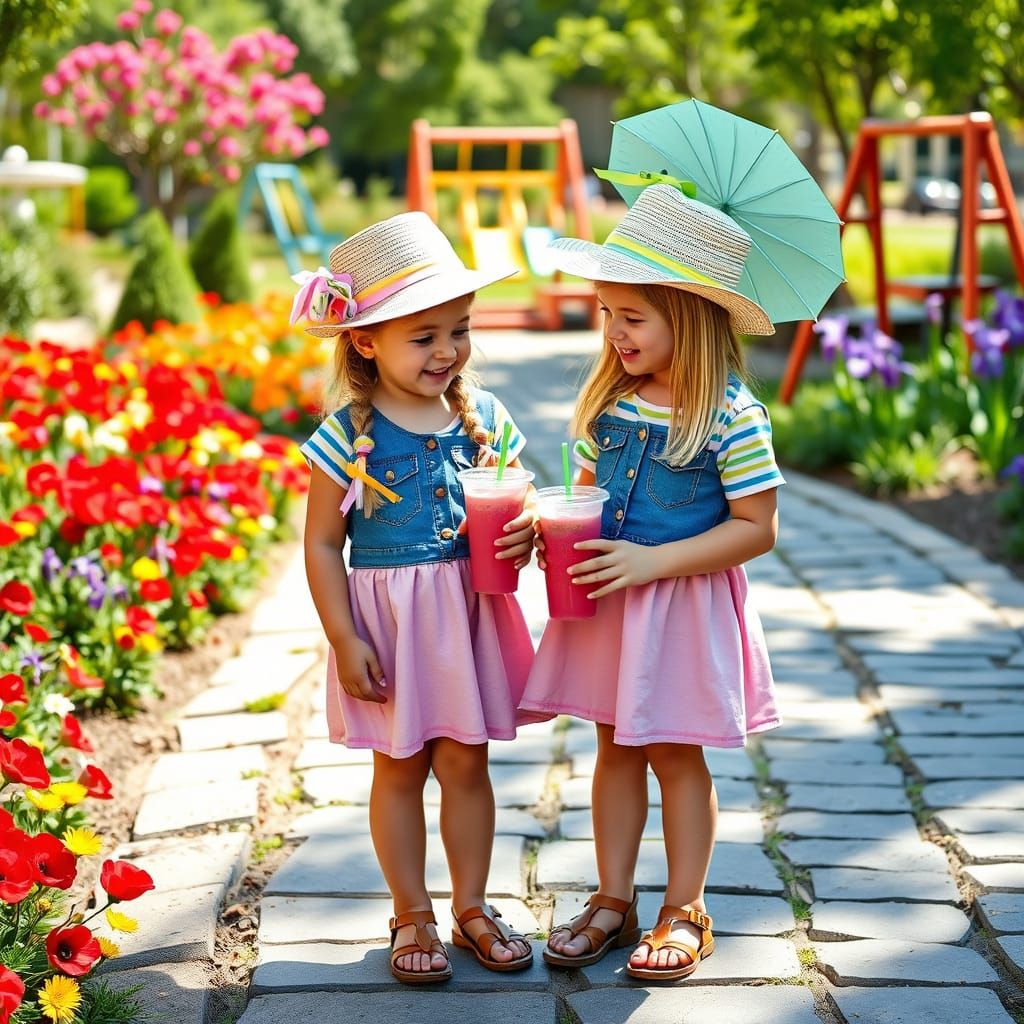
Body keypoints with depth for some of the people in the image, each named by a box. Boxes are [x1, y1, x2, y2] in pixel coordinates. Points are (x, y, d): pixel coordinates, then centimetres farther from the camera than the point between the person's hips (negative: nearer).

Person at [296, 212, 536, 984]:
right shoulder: (348, 436, -11)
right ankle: (413, 916, 24)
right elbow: (323, 545, -7)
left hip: (470, 615, 3)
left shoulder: (484, 418, 0)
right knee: (400, 769, 10)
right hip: (387, 620, -3)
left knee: (465, 763, 12)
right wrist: (345, 640, -11)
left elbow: (519, 509, 11)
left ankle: (472, 906, 27)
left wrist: (525, 539, -13)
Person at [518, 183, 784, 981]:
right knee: (616, 746, 13)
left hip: (685, 608, -5)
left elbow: (757, 527, -17)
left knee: (676, 754, 6)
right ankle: (614, 902, 25)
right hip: (606, 604, 5)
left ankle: (686, 912, 21)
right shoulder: (609, 399, 1)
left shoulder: (731, 415, -17)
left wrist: (653, 561, -22)